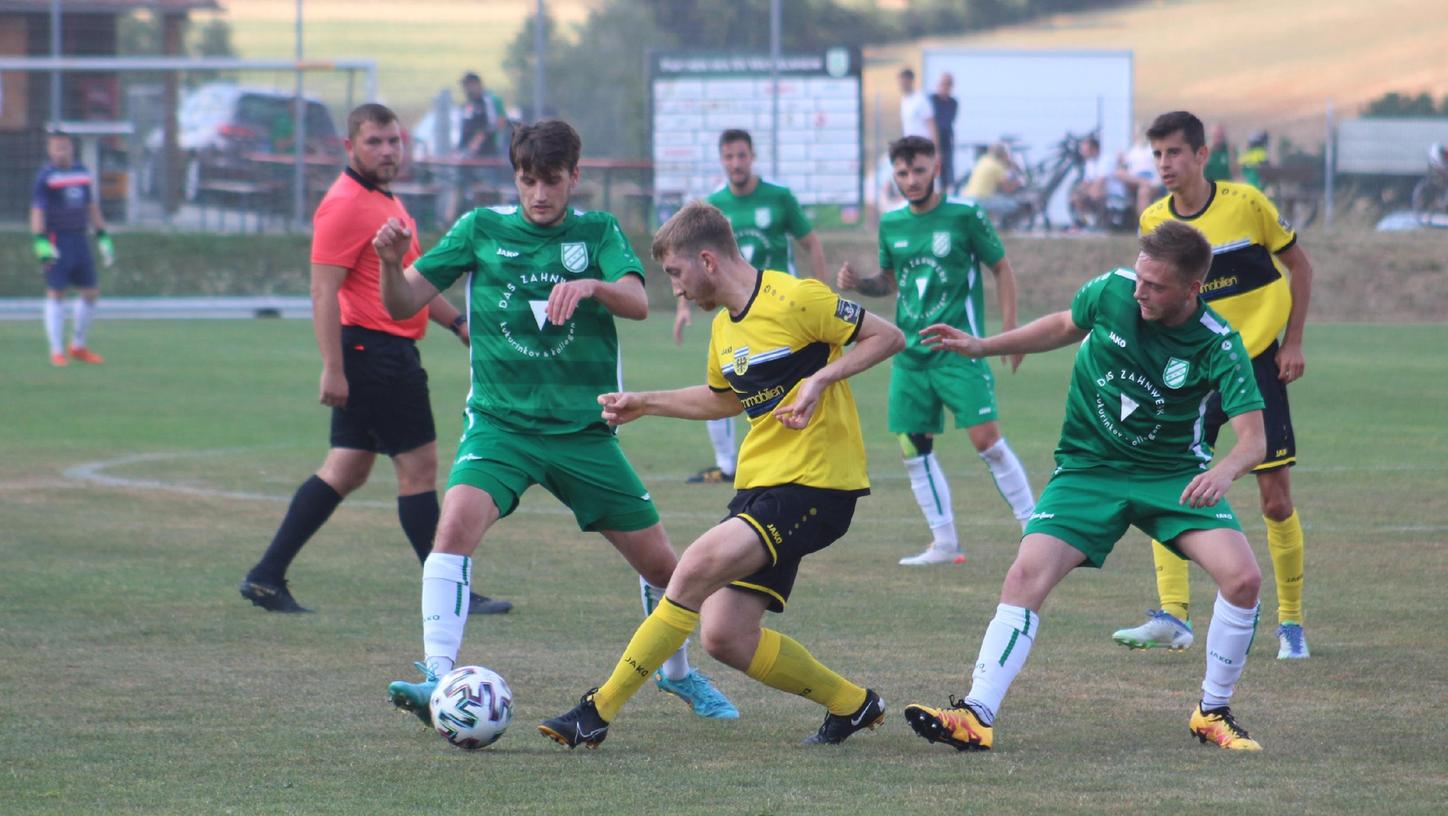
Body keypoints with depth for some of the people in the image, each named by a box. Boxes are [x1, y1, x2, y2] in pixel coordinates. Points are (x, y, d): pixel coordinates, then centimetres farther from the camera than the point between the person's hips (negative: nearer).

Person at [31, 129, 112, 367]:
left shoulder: (82, 173, 13)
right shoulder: (45, 176, -6)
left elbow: (92, 208, 22)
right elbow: (37, 211, -12)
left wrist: (103, 237, 18)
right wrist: (40, 242, -22)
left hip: (79, 239, 6)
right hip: (55, 240, -6)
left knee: (91, 292, 7)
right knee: (56, 293, -7)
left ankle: (78, 347, 21)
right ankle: (57, 351, -2)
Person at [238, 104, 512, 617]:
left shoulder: (386, 202, 17)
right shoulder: (344, 205, -14)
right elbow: (323, 293, -19)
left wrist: (456, 322, 21)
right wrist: (333, 368, -24)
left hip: (389, 350, 10)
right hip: (375, 352, -10)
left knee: (346, 470, 10)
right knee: (418, 464, -4)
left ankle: (266, 577, 10)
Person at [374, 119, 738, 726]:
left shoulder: (597, 232, 3)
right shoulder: (482, 229, 2)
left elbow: (638, 303, -14)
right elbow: (404, 304, 1)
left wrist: (591, 285, -35)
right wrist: (392, 264, -21)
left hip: (583, 429, 1)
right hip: (500, 422, -1)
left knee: (660, 562, 7)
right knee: (457, 522, -29)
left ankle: (679, 674, 34)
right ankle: (437, 679, -31)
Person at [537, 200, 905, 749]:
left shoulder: (794, 299, -11)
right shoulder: (724, 327, 15)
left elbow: (888, 337, -8)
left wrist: (821, 379, -19)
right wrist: (645, 404, 28)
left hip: (815, 484, -9)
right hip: (759, 485, 9)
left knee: (701, 564, -25)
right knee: (726, 636, 0)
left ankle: (600, 710, -21)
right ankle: (851, 704, 20)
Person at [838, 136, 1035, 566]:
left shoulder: (964, 216, -5)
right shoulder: (891, 224, 8)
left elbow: (1002, 268, 2)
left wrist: (1010, 331, -5)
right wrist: (858, 283, 0)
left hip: (958, 349, -5)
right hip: (910, 353, 5)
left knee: (985, 437, -14)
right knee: (913, 448, 3)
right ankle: (944, 542, 12)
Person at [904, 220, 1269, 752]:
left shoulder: (1219, 345, -20)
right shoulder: (1112, 291, -12)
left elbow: (1254, 436, -24)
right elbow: (1066, 327, 11)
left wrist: (1225, 469, -47)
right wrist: (983, 347, 9)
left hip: (1173, 476, -1)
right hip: (1088, 467, 1)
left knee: (1242, 578, -19)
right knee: (1026, 575, -19)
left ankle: (1213, 713, 1)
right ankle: (976, 717, -19)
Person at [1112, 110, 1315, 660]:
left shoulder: (1246, 204, -9)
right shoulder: (1154, 221, 0)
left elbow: (1298, 265, 3)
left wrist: (1293, 343, -3)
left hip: (1256, 364, -3)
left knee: (1275, 498, -1)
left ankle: (1290, 620, 14)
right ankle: (1172, 616, -15)